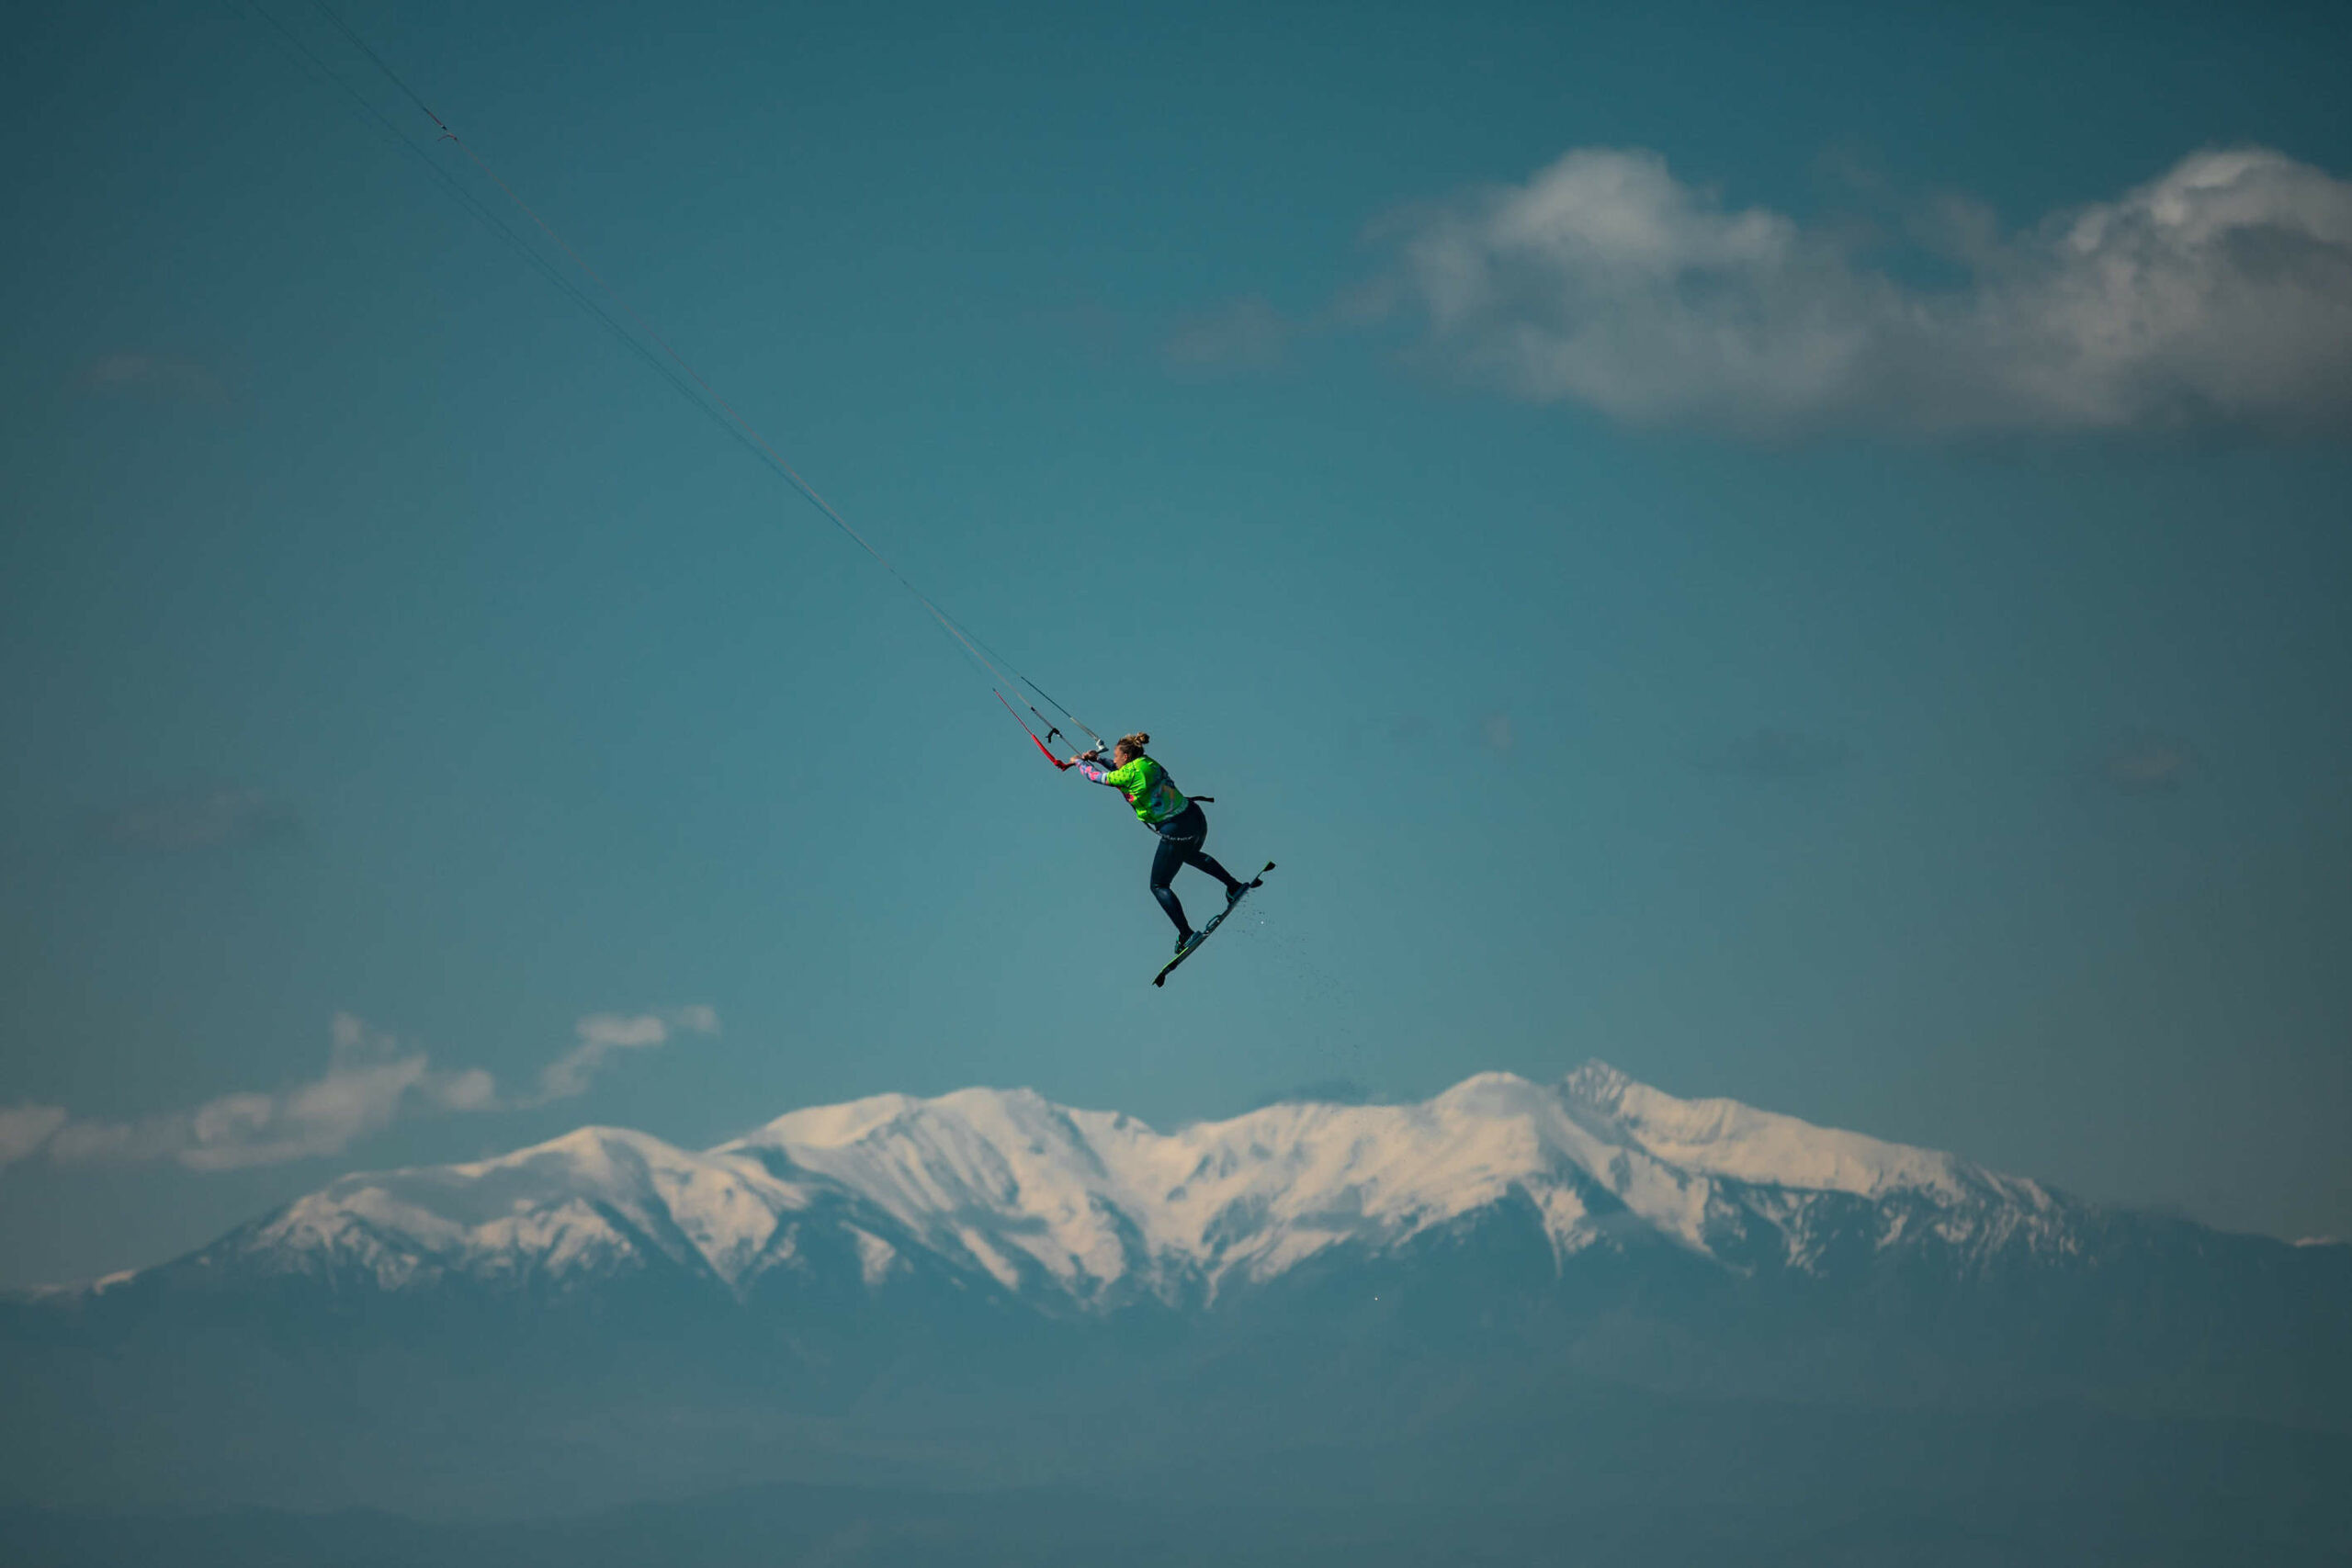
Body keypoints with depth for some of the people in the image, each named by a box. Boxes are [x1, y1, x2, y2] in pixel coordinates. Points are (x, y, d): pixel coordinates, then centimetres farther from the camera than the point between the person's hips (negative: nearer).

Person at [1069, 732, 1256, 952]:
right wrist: (1097, 758, 26)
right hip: (1196, 818, 8)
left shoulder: (1131, 773, -15)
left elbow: (1096, 776, 0)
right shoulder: (1147, 764, 7)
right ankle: (1234, 886, 44)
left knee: (1159, 886, 8)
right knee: (1190, 855, 41)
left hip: (1177, 832, -8)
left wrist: (1079, 761, 18)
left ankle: (1186, 934, 4)